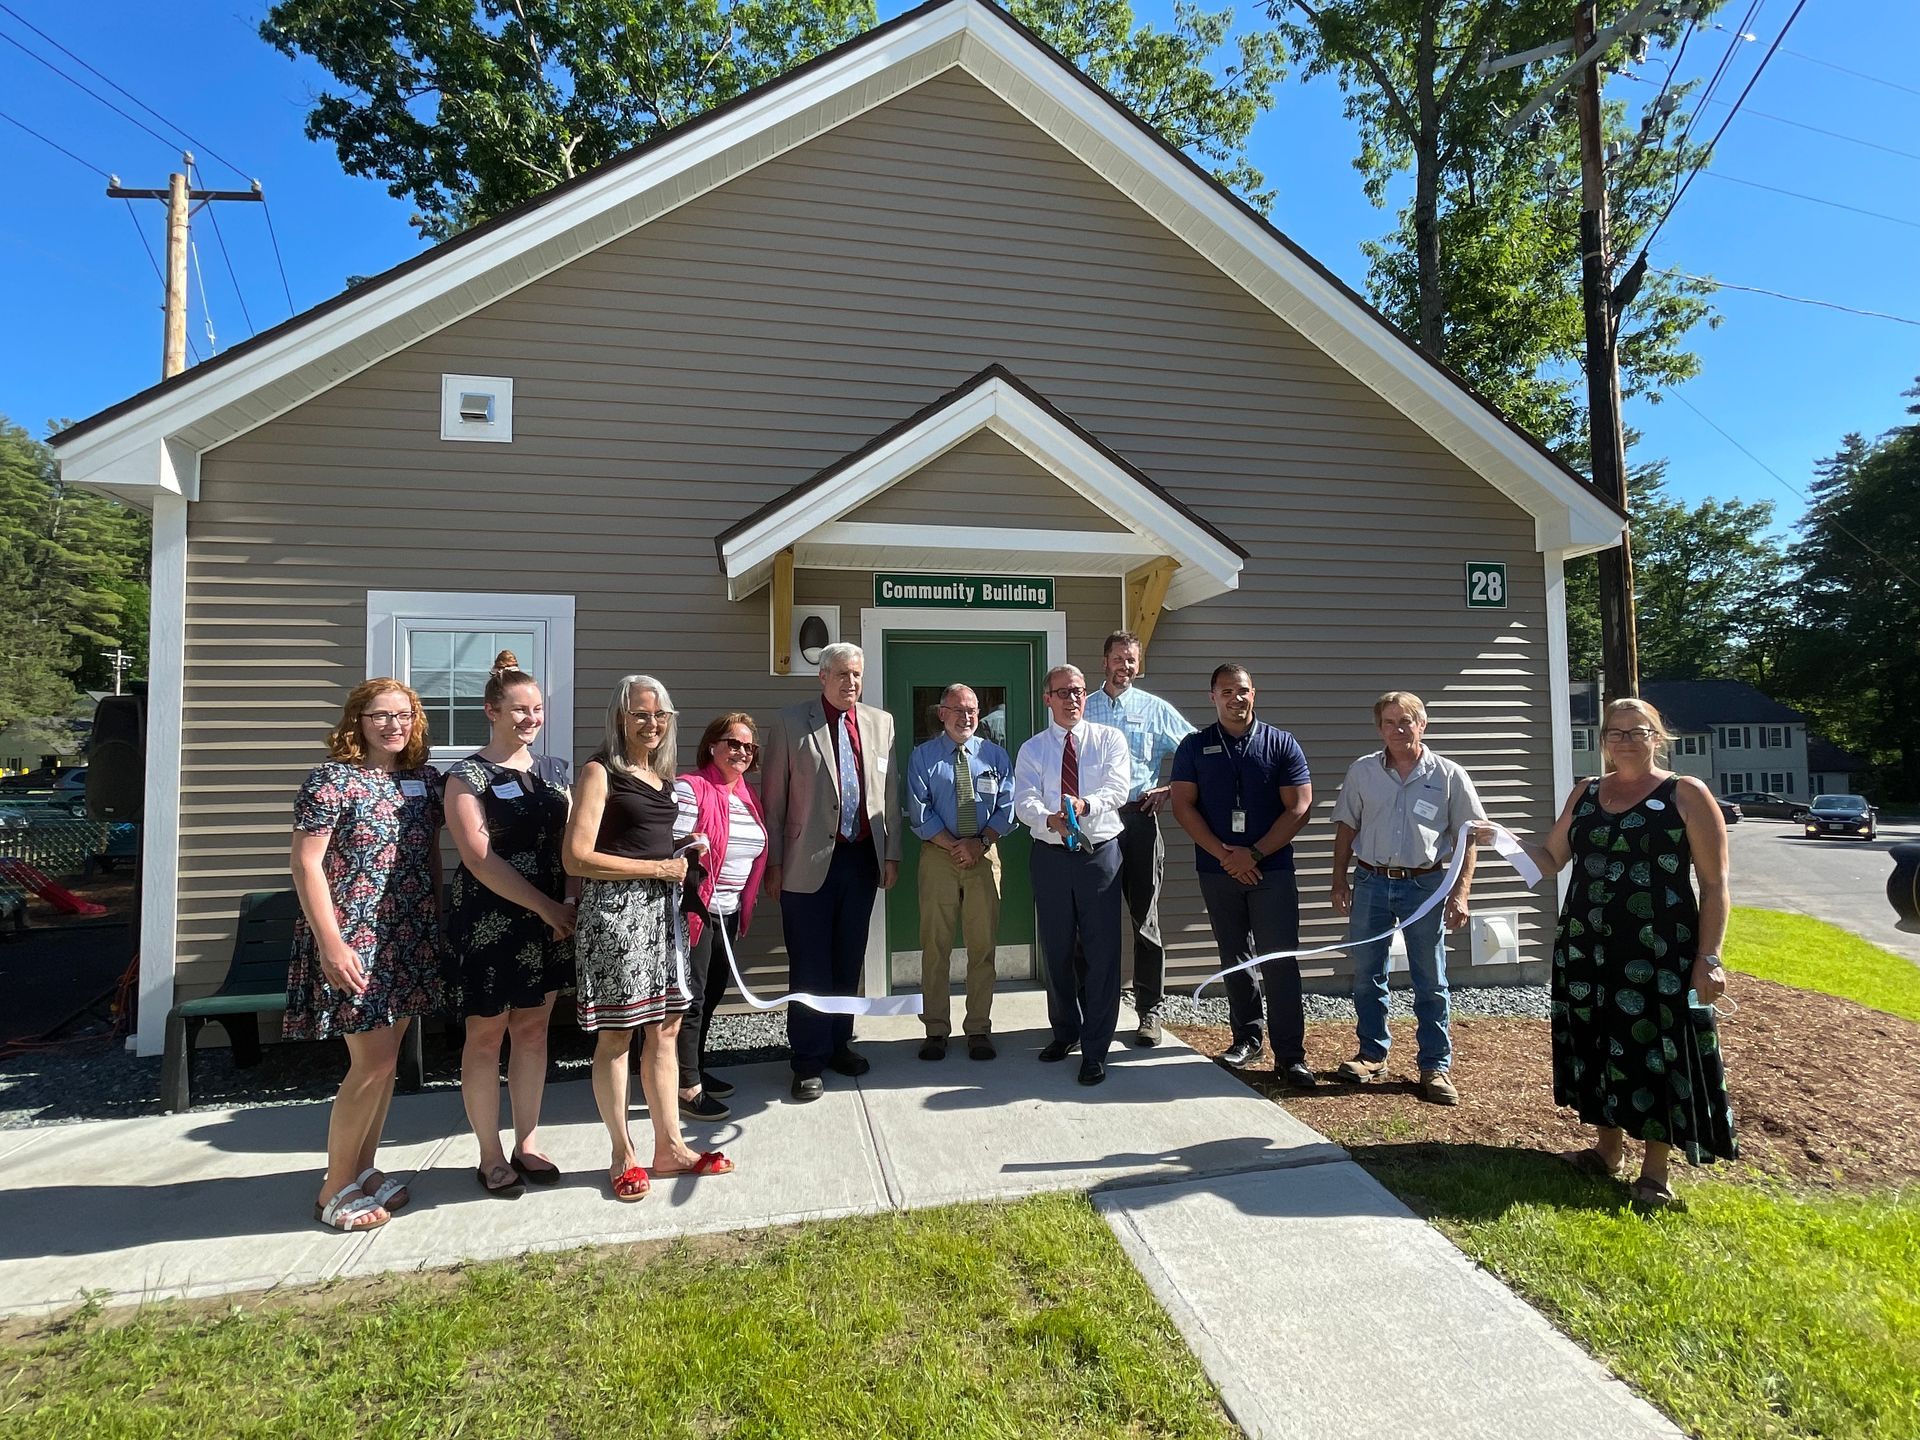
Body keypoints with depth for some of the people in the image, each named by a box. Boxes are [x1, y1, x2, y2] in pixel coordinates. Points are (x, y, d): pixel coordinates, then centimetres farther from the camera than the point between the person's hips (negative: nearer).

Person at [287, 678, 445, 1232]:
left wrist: (441, 926, 11)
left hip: (410, 939, 6)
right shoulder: (332, 779, -10)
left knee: (384, 1060, 13)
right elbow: (306, 864, -13)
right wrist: (331, 944, -18)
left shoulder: (424, 780, 8)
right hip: (353, 941, -6)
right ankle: (335, 1190, 12)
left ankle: (363, 1170, 28)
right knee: (373, 1062, -5)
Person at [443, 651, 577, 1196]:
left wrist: (571, 901, -8)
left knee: (533, 1028, 12)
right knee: (486, 1034, 5)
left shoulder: (552, 770, 9)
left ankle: (528, 1143, 24)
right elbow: (480, 859, -15)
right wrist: (546, 907, -16)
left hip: (549, 918, 5)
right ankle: (491, 1156, 18)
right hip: (490, 921, -5)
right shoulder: (468, 776, -8)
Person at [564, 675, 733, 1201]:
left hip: (662, 906, 7)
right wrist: (657, 868, -12)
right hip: (615, 907, -7)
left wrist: (684, 851, 8)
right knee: (616, 1034, 2)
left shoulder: (661, 775, 14)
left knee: (666, 1027, 10)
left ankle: (669, 1146, 21)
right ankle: (623, 1156, 15)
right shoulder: (601, 772, -7)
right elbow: (577, 857, -15)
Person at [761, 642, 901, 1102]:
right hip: (809, 862, -4)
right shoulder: (791, 722, -3)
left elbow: (890, 794, 10)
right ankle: (809, 1061, 14)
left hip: (863, 858, 4)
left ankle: (839, 1044, 30)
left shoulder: (881, 722, 8)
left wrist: (891, 855, 7)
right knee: (810, 967, 2)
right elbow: (773, 798, -2)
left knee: (849, 961, 14)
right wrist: (773, 862, -3)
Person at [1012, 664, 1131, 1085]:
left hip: (1100, 854, -2)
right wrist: (1051, 820, -29)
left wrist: (1086, 805, -31)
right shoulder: (1032, 749, 7)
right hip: (1050, 856, 2)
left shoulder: (1110, 739, 4)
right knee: (1057, 951, 13)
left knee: (1101, 952, -3)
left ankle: (1095, 1050, 6)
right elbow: (1024, 801, -7)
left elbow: (1117, 790, -10)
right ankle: (1065, 1031, 33)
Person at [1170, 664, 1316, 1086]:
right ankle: (1246, 1039, 24)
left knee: (1279, 960, -4)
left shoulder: (1281, 744, 2)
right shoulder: (1194, 747, 5)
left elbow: (1299, 807, -3)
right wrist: (1224, 854, -11)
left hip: (1272, 869, -2)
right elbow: (1183, 806, -1)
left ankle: (1290, 1055, 2)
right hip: (1217, 872, 2)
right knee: (1234, 958, 11)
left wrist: (1254, 854, -11)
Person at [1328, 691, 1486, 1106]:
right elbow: (1346, 829, 8)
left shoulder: (1449, 776, -3)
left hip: (1425, 885, -2)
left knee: (1431, 982, 6)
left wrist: (1460, 893, -8)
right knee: (1366, 976, 10)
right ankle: (1372, 1055, 25)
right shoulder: (1361, 772, 3)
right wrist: (1339, 882, 5)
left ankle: (1436, 1066, 17)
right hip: (1371, 884, 2)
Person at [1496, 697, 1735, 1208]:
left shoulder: (1687, 795, -4)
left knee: (1656, 1052, 1)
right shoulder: (1585, 794, 10)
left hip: (1660, 955, -5)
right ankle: (1607, 1151, 29)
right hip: (1587, 951, 5)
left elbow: (1714, 885, -6)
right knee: (1596, 1046, 12)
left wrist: (1708, 959, -11)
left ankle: (1654, 1172, 16)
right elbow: (1551, 861, 14)